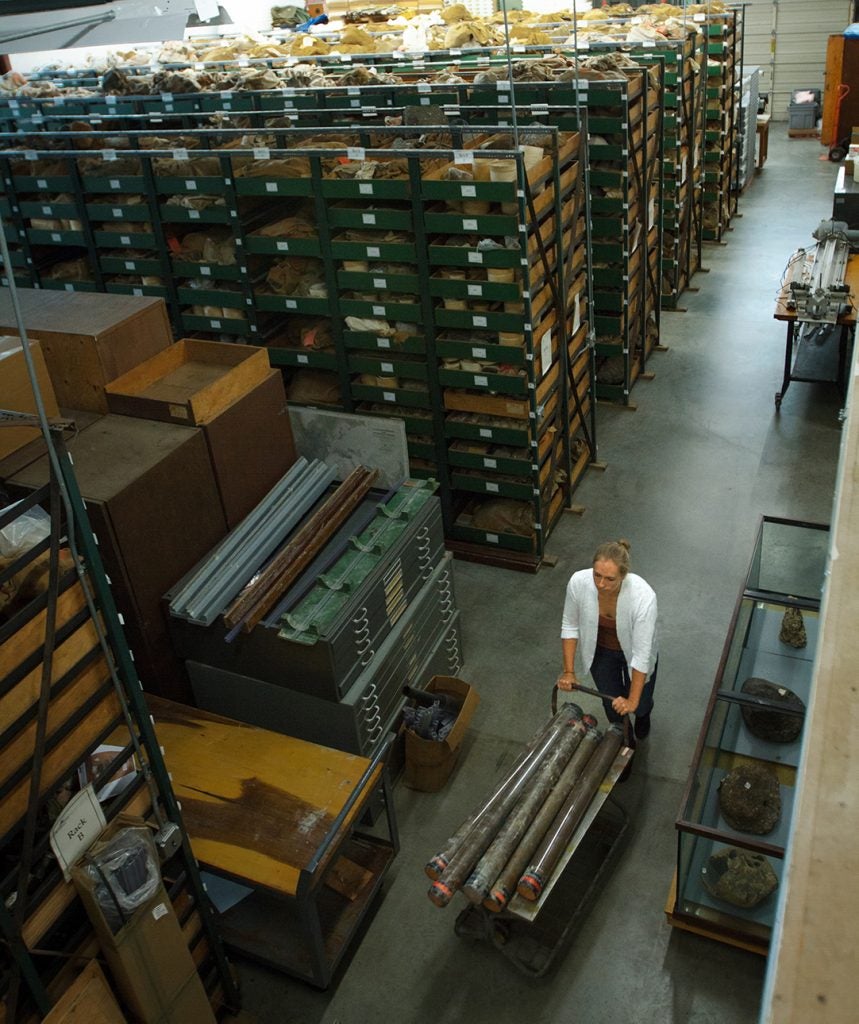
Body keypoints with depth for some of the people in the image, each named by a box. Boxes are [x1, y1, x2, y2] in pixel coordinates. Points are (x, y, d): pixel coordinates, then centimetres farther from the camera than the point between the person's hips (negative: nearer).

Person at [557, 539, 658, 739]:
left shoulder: (643, 596, -41)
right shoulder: (578, 582, -33)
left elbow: (641, 653, -32)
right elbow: (570, 626, -14)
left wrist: (633, 701, -28)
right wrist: (569, 671, -15)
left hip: (632, 652, -2)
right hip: (600, 650, 2)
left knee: (638, 706, 16)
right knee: (612, 706, 14)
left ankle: (643, 712, 55)